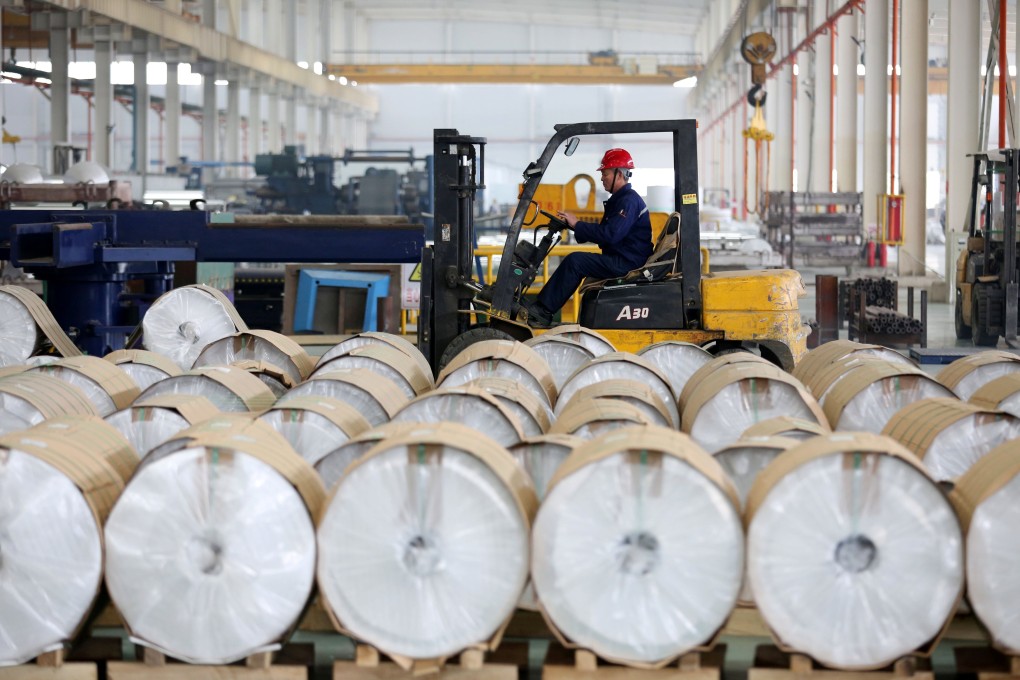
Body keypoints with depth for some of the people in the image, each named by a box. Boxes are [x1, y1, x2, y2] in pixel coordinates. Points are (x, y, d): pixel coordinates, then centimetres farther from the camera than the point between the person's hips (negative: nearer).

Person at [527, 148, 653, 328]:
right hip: (619, 260, 11)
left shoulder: (629, 201, -14)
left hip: (626, 263, -11)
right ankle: (541, 310, -2)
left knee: (574, 261, -19)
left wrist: (577, 225, -18)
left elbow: (610, 234, -25)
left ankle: (542, 312, -17)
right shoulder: (620, 199, 21)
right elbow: (604, 232, 20)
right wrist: (575, 225, 7)